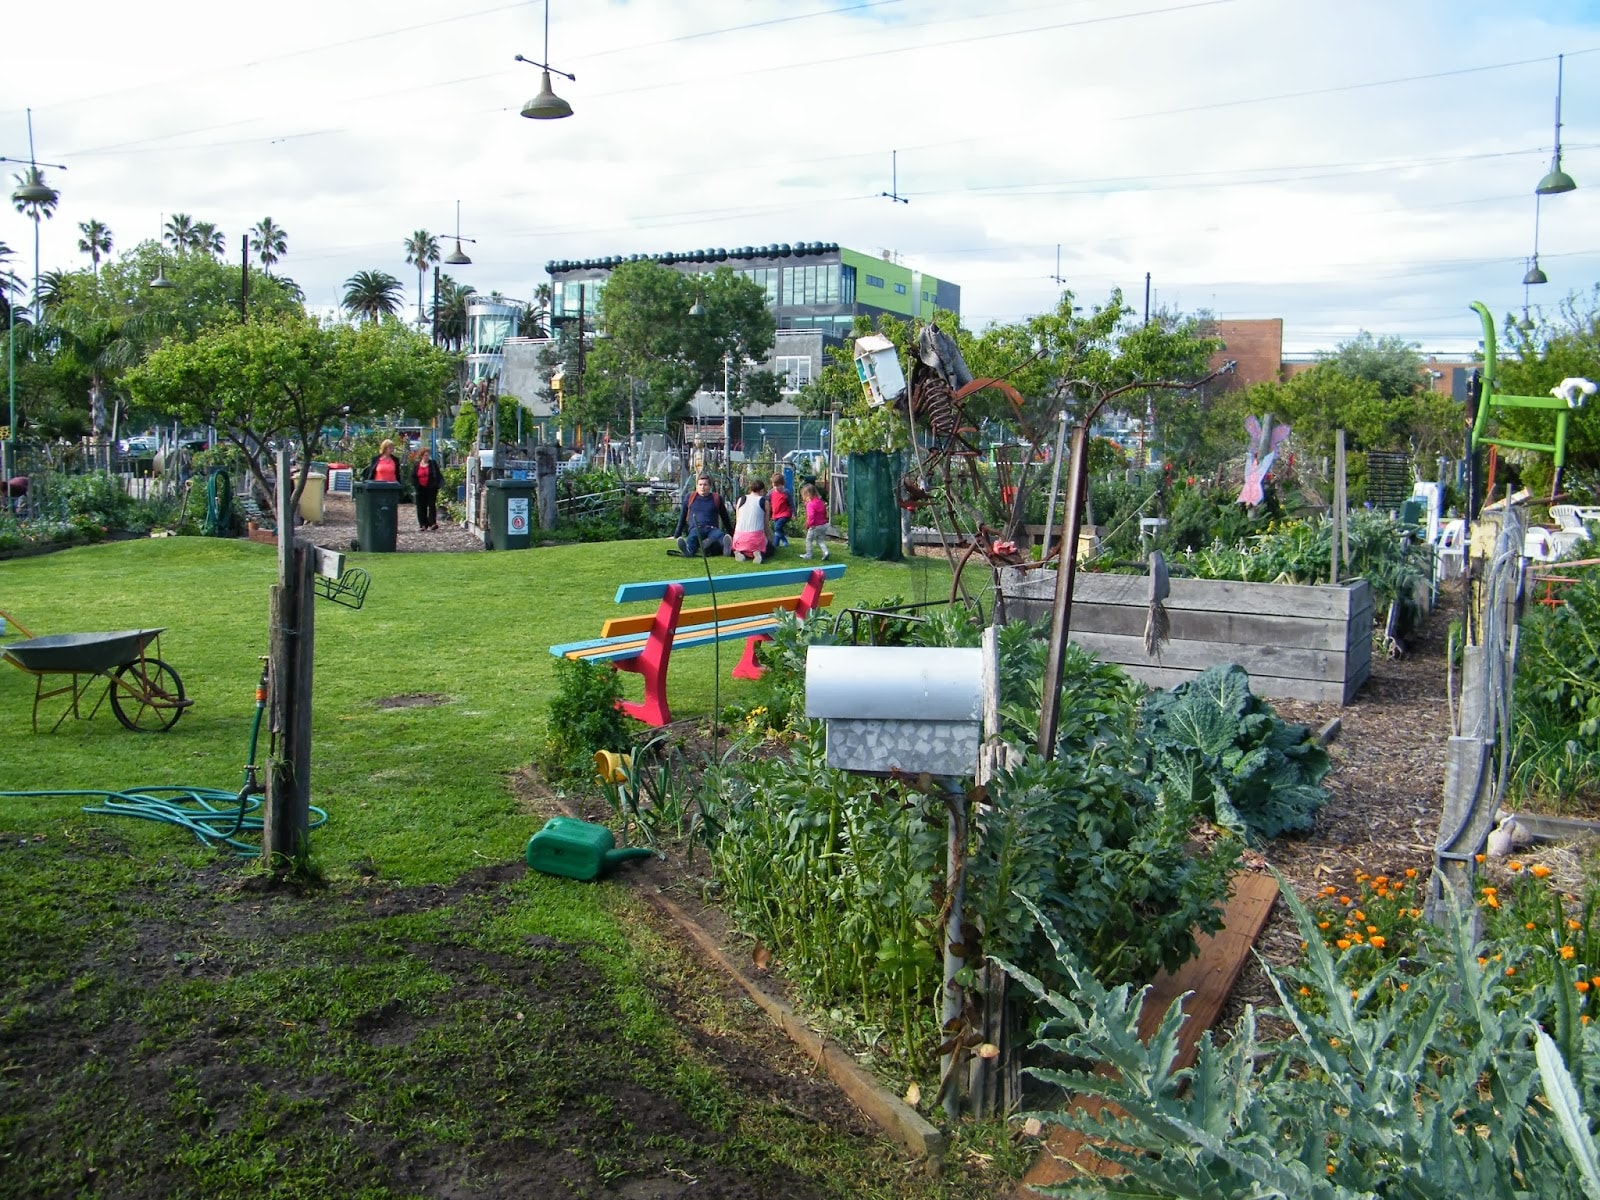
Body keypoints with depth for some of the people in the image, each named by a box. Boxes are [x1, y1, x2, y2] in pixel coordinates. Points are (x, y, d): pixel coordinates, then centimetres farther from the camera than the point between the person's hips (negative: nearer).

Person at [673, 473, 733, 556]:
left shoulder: (716, 499, 18)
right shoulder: (689, 498, 19)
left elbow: (725, 518, 28)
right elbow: (682, 518, 27)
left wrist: (732, 536, 30)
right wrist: (676, 535, 26)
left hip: (712, 528, 1)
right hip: (695, 528, -1)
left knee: (719, 535, -38)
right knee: (692, 536, -39)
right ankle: (688, 550, -72)